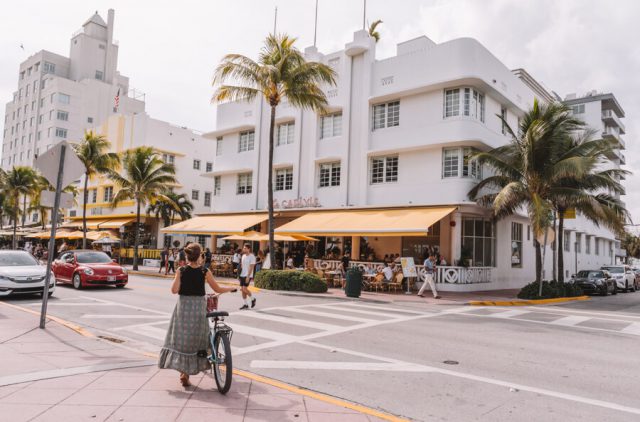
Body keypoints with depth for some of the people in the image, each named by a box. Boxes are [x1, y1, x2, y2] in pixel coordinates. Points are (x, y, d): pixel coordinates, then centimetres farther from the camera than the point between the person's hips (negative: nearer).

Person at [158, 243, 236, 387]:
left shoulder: (181, 271, -5)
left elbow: (174, 290, -12)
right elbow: (218, 289, -1)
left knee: (181, 338, 12)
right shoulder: (205, 272, -6)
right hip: (199, 307, 0)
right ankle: (186, 373, 12)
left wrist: (175, 279, 7)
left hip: (183, 307, 1)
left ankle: (183, 371, 7)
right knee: (196, 340, 12)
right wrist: (231, 288, 16)